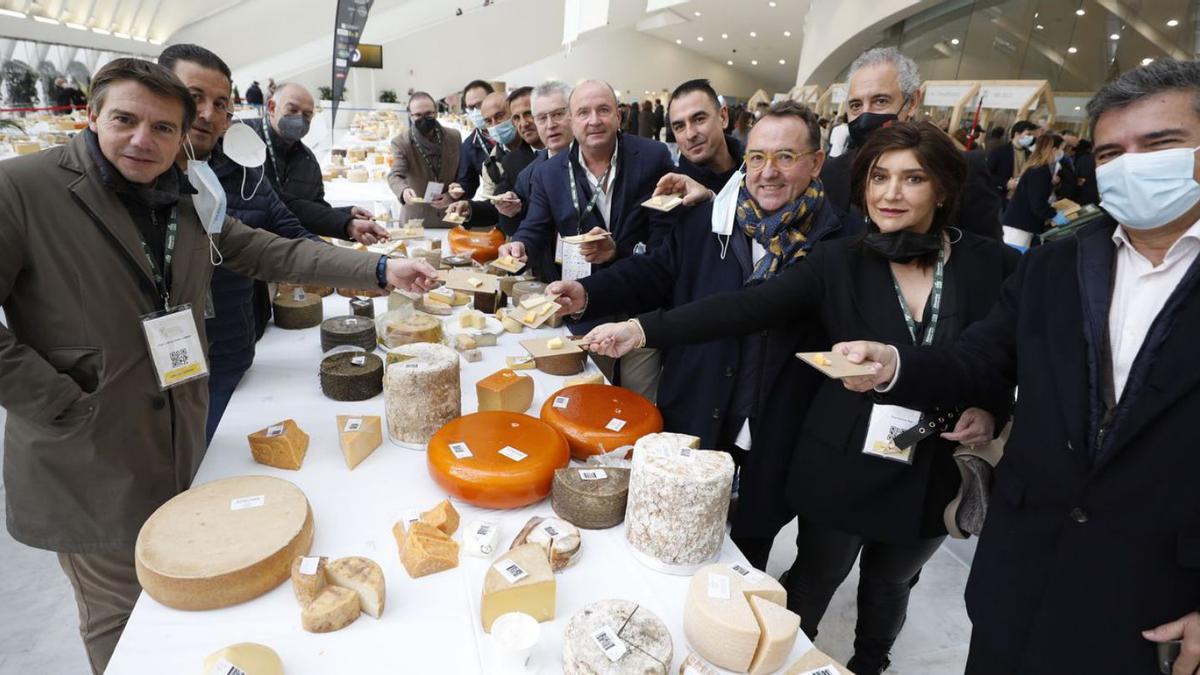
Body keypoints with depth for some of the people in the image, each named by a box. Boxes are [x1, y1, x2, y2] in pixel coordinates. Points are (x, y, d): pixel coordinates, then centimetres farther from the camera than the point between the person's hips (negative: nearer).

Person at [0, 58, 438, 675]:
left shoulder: (187, 197, 5)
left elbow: (269, 252, 2)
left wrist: (380, 270, -7)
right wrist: (63, 405, -17)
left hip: (180, 445, 6)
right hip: (88, 462, -5)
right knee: (121, 614, 13)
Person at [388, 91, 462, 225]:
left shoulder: (454, 137, -2)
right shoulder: (401, 142, -9)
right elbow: (395, 175, -21)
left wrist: (451, 196, -15)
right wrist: (404, 191, -44)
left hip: (450, 218, 2)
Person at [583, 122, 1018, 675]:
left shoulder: (994, 266, -6)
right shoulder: (840, 262, -11)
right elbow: (746, 307, -23)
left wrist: (990, 413, -14)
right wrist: (645, 328, -34)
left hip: (933, 474, 2)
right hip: (843, 466, -2)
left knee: (890, 582, 26)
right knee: (815, 578, 17)